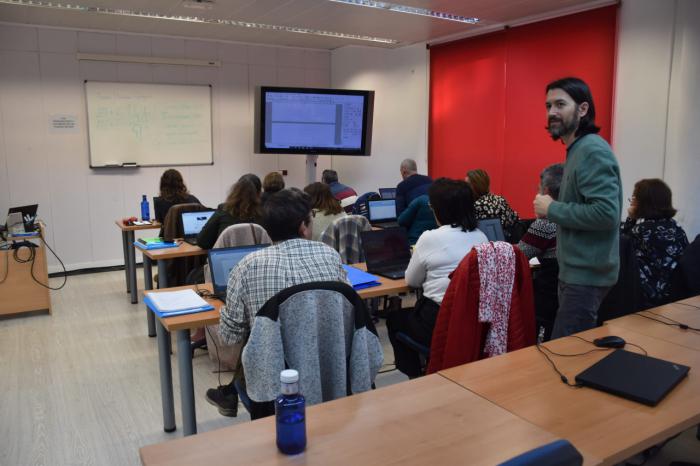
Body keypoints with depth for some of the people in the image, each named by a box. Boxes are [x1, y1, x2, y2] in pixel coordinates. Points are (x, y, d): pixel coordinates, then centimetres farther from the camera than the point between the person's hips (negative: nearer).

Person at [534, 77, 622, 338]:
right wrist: (554, 208, 3)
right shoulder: (578, 150, 13)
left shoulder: (593, 151, -17)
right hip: (576, 270, 10)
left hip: (586, 274, -10)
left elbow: (606, 214, -27)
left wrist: (552, 209, -18)